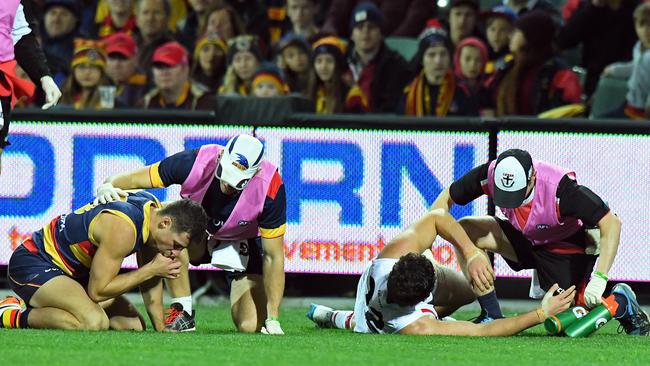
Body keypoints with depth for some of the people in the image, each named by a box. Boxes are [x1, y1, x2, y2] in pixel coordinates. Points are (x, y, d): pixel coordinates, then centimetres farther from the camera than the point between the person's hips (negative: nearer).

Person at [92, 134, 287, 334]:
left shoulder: (270, 189, -32)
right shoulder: (194, 163, -32)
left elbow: (273, 257, -23)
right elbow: (134, 179, -21)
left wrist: (273, 320, -25)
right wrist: (107, 186, -45)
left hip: (243, 241, -1)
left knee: (251, 327, -17)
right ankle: (182, 311, -22)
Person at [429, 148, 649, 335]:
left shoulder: (560, 188, -37)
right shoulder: (489, 175, -26)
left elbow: (612, 223, -35)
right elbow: (447, 198, -9)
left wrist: (599, 279, -43)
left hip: (569, 246, -5)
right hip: (524, 240, 5)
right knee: (465, 231, -19)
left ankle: (621, 301, 16)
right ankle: (491, 316, -7)